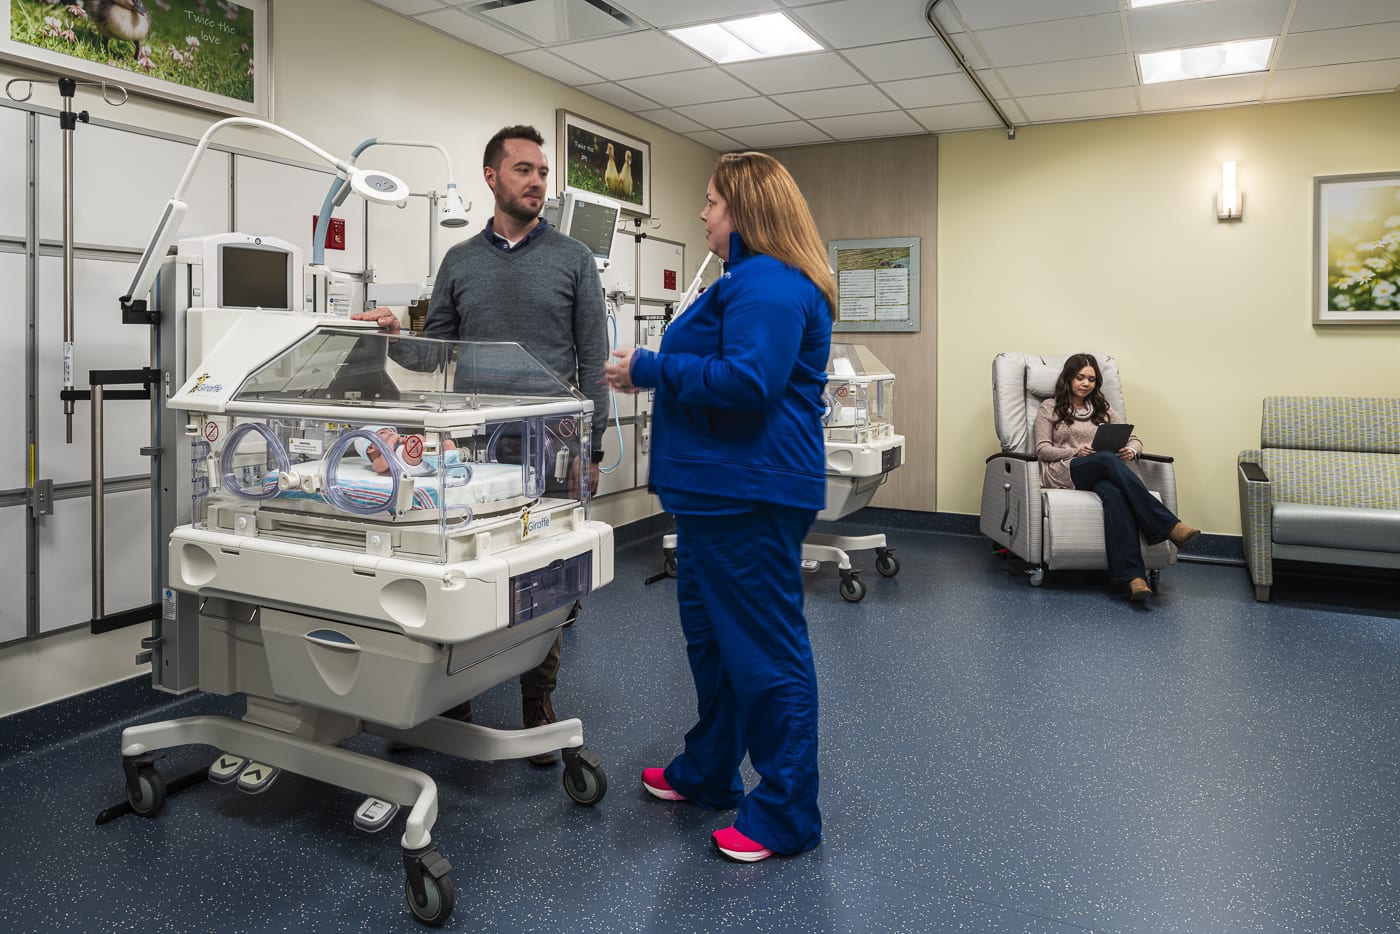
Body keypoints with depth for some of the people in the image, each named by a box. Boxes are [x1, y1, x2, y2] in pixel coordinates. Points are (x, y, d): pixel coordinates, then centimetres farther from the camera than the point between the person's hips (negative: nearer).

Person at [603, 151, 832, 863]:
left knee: (763, 648, -2)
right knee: (711, 633, 20)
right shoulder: (756, 279, 21)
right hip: (723, 489, 12)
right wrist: (653, 370, 17)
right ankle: (707, 773, 37)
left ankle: (787, 815, 12)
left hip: (750, 495, -12)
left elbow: (746, 380, -28)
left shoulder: (768, 285, -16)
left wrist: (651, 369, -19)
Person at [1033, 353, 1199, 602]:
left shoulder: (1102, 409, 26)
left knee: (1114, 493, -37)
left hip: (1099, 475, 3)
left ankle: (1131, 576, -51)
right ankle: (1168, 526, -42)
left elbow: (1135, 439, 21)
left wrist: (1131, 451, -5)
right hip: (1062, 473, -3)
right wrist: (1075, 452, -14)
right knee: (1107, 458, -36)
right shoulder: (1050, 407, 16)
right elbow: (1042, 450, 5)